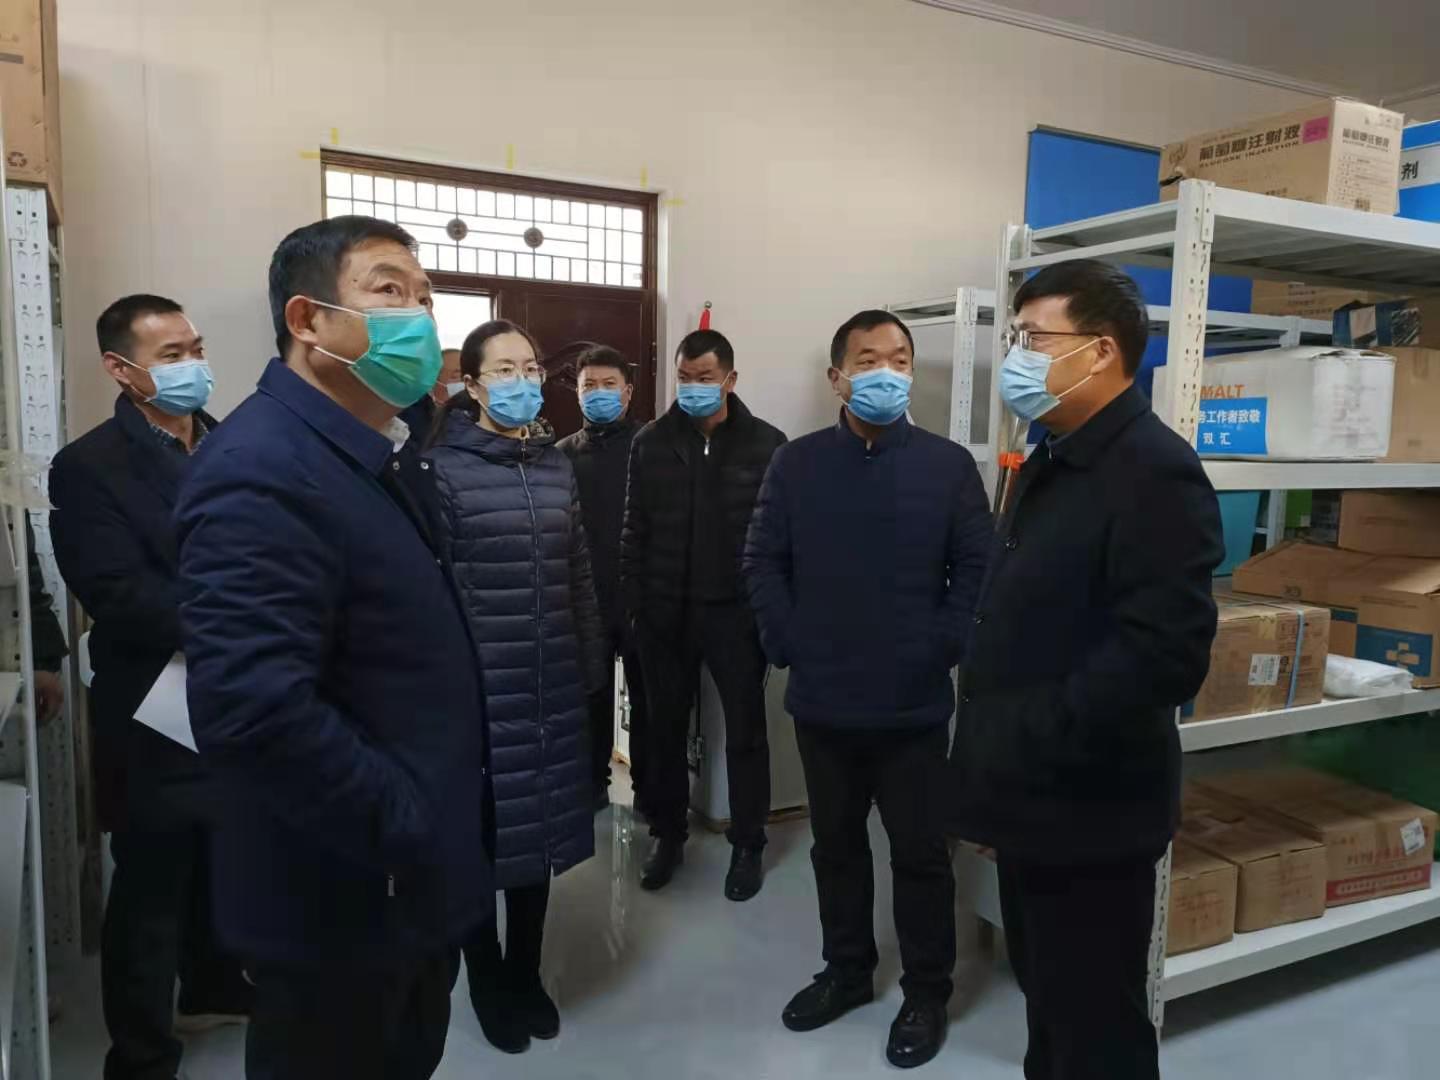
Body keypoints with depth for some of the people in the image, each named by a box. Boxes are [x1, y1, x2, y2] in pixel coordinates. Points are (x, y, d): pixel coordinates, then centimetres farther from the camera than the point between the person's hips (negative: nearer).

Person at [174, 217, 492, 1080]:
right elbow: (251, 710, -33)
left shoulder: (386, 454, 9)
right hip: (343, 902, -9)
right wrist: (412, 833, -23)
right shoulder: (260, 473, -23)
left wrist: (443, 830, 10)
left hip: (419, 880, 9)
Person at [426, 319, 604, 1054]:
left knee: (540, 828, 14)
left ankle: (526, 975, 35)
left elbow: (579, 576, 12)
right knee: (483, 835, 8)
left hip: (552, 685, 5)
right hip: (479, 687, -4)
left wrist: (591, 667, 12)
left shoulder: (556, 465, 8)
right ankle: (488, 986, 31)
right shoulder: (442, 467, -7)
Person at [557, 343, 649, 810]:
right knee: (591, 697, 13)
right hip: (587, 598, 2)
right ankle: (592, 784, 28)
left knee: (648, 696, 9)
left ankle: (650, 787, 25)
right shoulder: (564, 453, 6)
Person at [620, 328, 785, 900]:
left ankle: (747, 845, 25)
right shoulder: (651, 442, 3)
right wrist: (633, 601, 0)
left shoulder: (766, 443, -4)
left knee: (745, 731, 9)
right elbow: (635, 529, 5)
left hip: (737, 611, -2)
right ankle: (667, 835, 31)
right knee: (665, 727, 14)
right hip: (664, 611, 2)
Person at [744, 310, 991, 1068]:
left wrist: (942, 649, -10)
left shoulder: (949, 465, -3)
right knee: (836, 845, 18)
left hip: (913, 704, -2)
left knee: (920, 852, 10)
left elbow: (976, 570, -3)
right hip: (822, 701, 2)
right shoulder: (797, 464, 2)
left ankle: (927, 994, 29)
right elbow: (764, 562, 3)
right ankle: (846, 971, 38)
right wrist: (786, 645, -6)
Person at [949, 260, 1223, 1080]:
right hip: (1033, 799, 9)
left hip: (1087, 807, -9)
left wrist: (1027, 743, -23)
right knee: (1047, 1000, 24)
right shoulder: (1052, 465, 13)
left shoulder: (1154, 471, -18)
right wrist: (994, 745, 11)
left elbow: (1165, 654, -28)